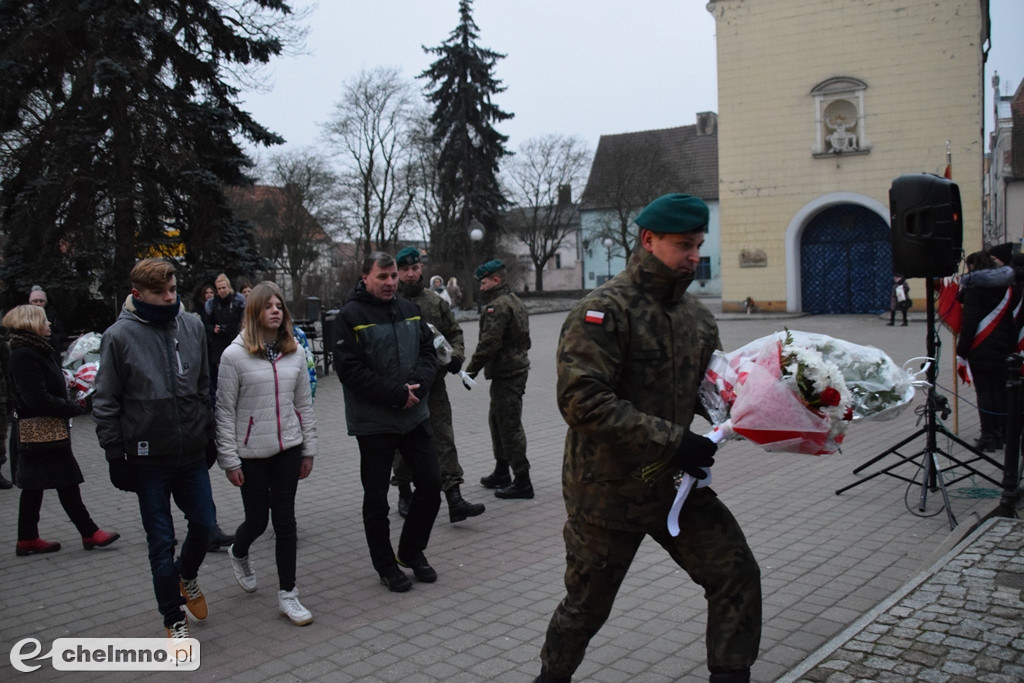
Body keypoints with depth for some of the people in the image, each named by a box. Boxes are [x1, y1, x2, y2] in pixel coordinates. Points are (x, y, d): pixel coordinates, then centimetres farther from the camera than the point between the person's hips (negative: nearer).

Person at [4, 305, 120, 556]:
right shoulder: (24, 356, -18)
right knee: (66, 482, -3)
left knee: (33, 485, 13)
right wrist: (75, 408, -15)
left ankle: (27, 539, 20)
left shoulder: (39, 351, 14)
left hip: (41, 431, 10)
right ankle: (89, 533, 3)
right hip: (42, 430, -10)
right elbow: (39, 400, -23)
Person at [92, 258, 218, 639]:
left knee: (204, 524, 9)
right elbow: (105, 403, -5)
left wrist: (210, 432, 10)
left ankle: (187, 576, 41)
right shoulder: (119, 336, -9)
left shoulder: (192, 327, 2)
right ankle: (174, 619, 22)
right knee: (161, 541, 5)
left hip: (192, 452, 4)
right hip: (149, 458, -3)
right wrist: (115, 454, -7)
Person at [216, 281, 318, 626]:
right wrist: (229, 460, -8)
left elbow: (304, 403, 9)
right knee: (257, 519, 8)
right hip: (251, 452, -3)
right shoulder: (235, 355, -9)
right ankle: (239, 554, 44)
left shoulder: (295, 352, 3)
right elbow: (225, 411, -7)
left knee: (285, 520, 4)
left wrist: (309, 449, 8)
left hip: (288, 448, 3)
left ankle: (287, 594, 15)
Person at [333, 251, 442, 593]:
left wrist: (417, 385, -12)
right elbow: (350, 370, -16)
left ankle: (412, 551, 28)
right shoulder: (350, 316, -10)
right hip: (373, 423, -5)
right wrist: (397, 394, -19)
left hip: (415, 416, 5)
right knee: (376, 497, 6)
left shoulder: (409, 311, 8)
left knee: (431, 483, 8)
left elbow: (428, 352, 9)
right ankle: (385, 565, 23)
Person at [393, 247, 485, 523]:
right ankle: (405, 493, 29)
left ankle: (454, 499, -4)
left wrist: (456, 355, -3)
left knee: (444, 439, -2)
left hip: (433, 383, 2)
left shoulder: (436, 301, 7)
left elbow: (454, 332, 14)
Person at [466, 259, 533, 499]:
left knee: (509, 426, -6)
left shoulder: (497, 306, -17)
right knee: (497, 421, 21)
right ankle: (501, 473, 31)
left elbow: (488, 343, -23)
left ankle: (522, 482, -1)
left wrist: (471, 369, -14)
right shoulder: (515, 302, 16)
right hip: (517, 368, 11)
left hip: (505, 375, -11)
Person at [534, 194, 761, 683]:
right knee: (586, 605, 11)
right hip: (608, 491, -6)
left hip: (677, 486, 6)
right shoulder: (603, 311, -18)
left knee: (737, 575, 0)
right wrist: (671, 441, -27)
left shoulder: (698, 317, 6)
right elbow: (582, 401, -27)